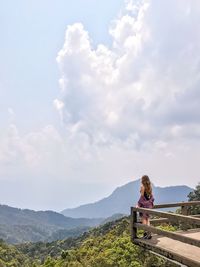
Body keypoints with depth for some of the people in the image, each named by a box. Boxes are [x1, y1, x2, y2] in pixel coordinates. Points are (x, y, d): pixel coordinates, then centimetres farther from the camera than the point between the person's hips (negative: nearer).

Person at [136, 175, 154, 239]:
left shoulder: (143, 186, -12)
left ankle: (146, 233, -1)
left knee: (144, 219, 0)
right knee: (147, 219, 12)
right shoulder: (150, 186, 8)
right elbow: (151, 196, 11)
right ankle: (149, 233, 12)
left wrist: (138, 204, -10)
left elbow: (142, 196, -14)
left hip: (144, 204, -7)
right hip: (149, 204, 7)